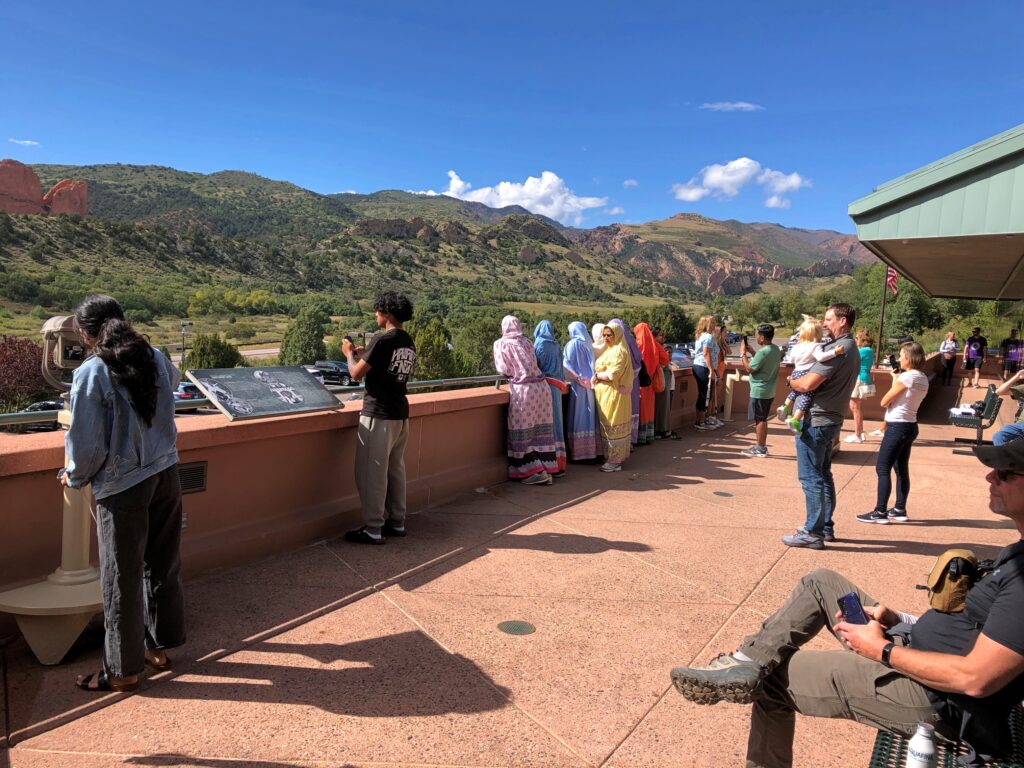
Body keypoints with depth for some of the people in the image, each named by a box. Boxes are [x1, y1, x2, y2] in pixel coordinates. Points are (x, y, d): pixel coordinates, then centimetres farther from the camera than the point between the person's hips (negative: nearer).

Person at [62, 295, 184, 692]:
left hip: (123, 487, -6)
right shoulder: (156, 359, 1)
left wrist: (74, 477, 5)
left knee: (121, 580, 9)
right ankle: (158, 647, 35)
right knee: (163, 566, 18)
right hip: (166, 476, 6)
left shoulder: (92, 372, -16)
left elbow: (87, 445, -15)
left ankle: (122, 670, 25)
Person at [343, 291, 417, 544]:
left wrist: (349, 353, 6)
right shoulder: (409, 343, 10)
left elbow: (356, 373, -12)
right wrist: (363, 354, 20)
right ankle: (396, 523, 23)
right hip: (400, 414, 8)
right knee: (396, 470, 15)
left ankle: (373, 530, 6)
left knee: (371, 474, 0)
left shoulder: (382, 339, -15)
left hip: (378, 415, -8)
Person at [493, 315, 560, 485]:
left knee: (523, 432, 3)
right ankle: (547, 469, 11)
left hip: (522, 389, -5)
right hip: (541, 387, 5)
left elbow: (503, 370, -2)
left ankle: (536, 471, 0)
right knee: (540, 430, 9)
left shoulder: (501, 344, 1)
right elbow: (533, 364, 11)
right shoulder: (526, 341, 12)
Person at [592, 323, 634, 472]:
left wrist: (597, 375, -7)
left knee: (613, 427, -4)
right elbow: (601, 368, 24)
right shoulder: (610, 350, 18)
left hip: (614, 394, -10)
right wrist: (598, 375, 3)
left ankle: (615, 461, 2)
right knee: (608, 426, 12)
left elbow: (612, 375, -21)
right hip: (606, 394, 10)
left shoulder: (619, 351, -13)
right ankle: (614, 458, 20)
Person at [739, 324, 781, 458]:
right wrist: (751, 351, 13)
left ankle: (760, 449, 4)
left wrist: (743, 354, -6)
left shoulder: (763, 352, -22)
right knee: (762, 419, 17)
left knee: (759, 419, -1)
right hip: (769, 390, 9)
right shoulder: (776, 350, 7)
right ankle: (761, 446, 24)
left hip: (759, 391, -9)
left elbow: (749, 369, -16)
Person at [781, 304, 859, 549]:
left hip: (815, 421, -10)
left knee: (811, 477, -4)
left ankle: (813, 533, 2)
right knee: (823, 475, 18)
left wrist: (791, 381, -5)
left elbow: (808, 384, -26)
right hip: (831, 420, 10)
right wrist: (798, 379, 3)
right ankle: (825, 527, 27)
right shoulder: (850, 348, 15)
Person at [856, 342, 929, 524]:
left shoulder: (906, 377, -18)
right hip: (909, 426, 10)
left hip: (898, 427, -9)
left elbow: (884, 402, -13)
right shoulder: (923, 379, 10)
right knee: (901, 469, 15)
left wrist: (894, 382, -1)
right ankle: (900, 510, 23)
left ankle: (880, 512, -3)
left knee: (882, 468, -5)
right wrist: (898, 381, 3)